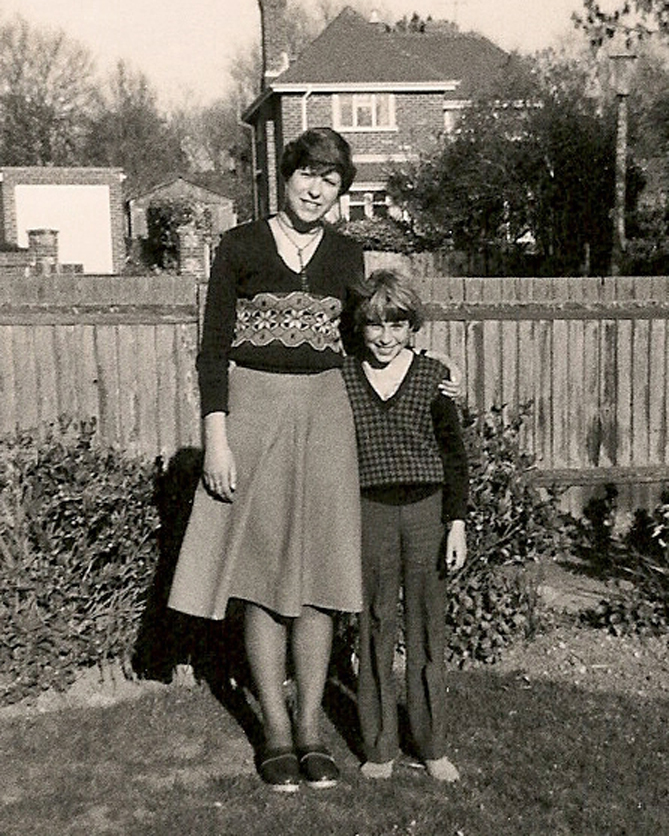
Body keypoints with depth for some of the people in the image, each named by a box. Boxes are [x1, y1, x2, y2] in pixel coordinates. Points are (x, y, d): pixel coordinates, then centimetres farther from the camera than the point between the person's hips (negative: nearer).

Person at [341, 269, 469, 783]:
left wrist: (457, 523, -1)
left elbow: (454, 454, 3)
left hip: (427, 511, 0)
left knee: (428, 630, 7)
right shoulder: (343, 380, 2)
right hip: (369, 513, 1)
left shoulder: (432, 376, 1)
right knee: (375, 630, 6)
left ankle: (433, 747, 20)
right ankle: (380, 748, 19)